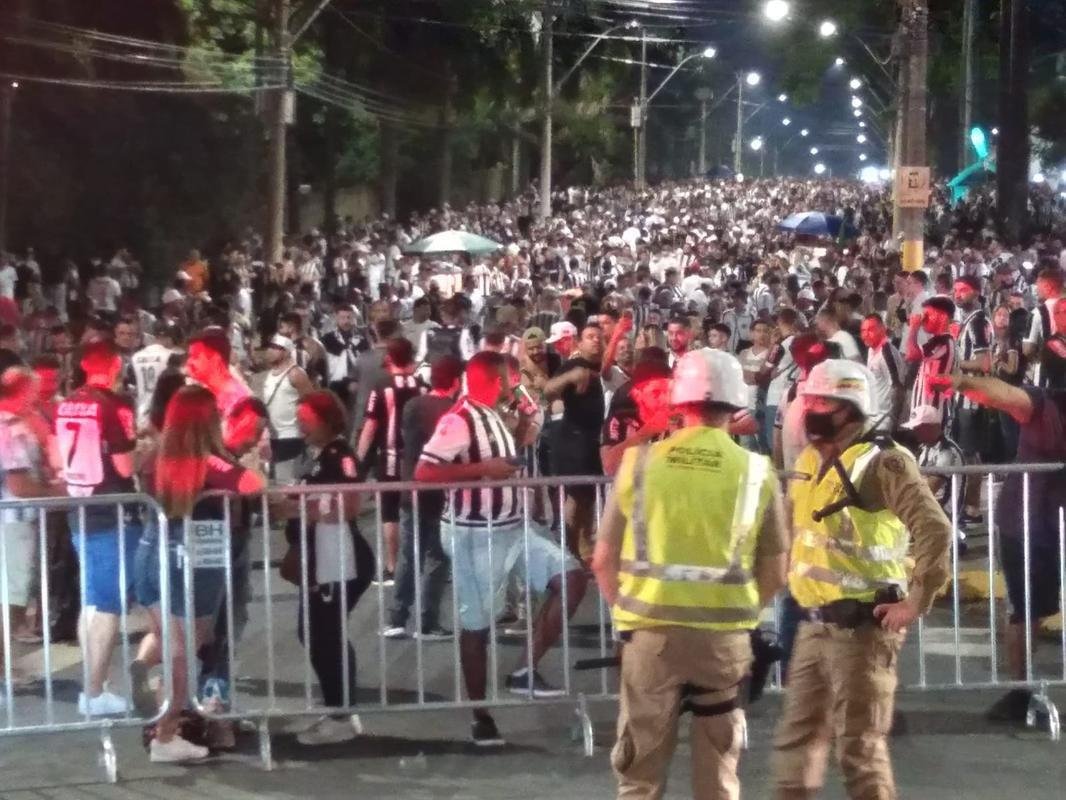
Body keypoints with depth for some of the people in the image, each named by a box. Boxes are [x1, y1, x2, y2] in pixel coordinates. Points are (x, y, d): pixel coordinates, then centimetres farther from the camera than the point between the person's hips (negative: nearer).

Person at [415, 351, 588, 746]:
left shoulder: (493, 416, 11)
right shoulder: (458, 420, -18)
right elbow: (424, 473, -26)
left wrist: (522, 436, 8)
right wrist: (483, 469, -25)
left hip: (514, 526, 8)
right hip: (474, 535, -8)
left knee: (571, 578, -3)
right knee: (475, 625, 3)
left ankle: (526, 671, 2)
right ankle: (481, 716, 17)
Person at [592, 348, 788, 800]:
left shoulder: (639, 461, -1)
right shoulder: (755, 471, -2)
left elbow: (603, 561, 4)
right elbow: (773, 575, 4)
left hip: (651, 632, 0)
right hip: (725, 636, 0)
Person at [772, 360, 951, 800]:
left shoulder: (881, 462, -14)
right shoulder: (810, 462, 12)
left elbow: (935, 529, -23)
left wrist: (916, 602, -20)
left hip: (861, 625, -8)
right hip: (814, 625, 8)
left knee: (859, 746, -3)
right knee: (797, 739, 14)